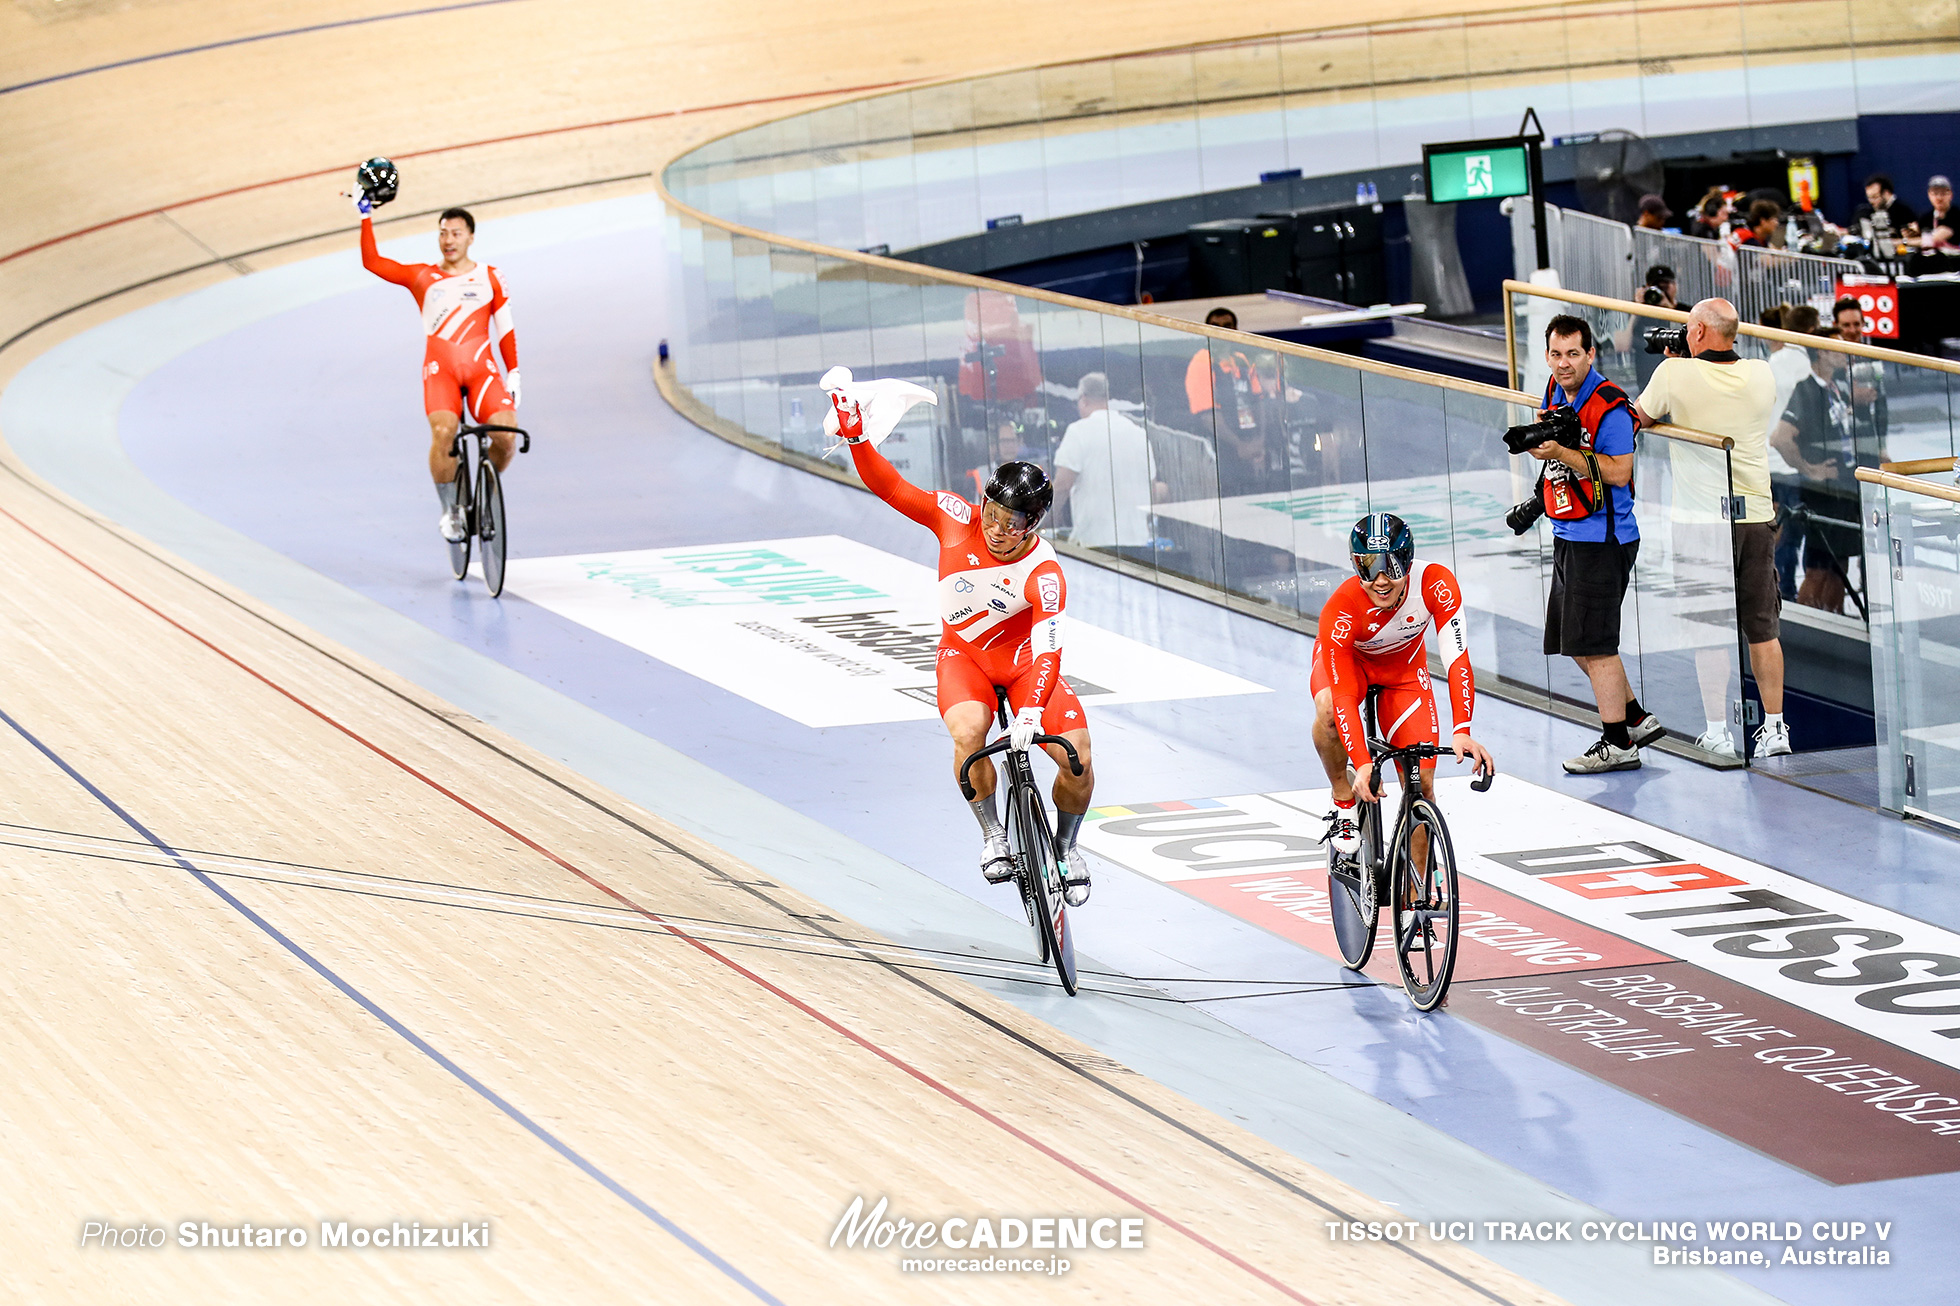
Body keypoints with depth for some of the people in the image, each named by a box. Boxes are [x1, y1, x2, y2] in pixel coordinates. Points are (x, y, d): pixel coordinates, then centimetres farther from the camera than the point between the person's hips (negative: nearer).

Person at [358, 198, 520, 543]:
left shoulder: (490, 277, 14)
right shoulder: (423, 277, 12)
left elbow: (505, 330, 15)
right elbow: (372, 262, 8)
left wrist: (513, 374, 9)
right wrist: (366, 217, 5)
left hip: (482, 369, 1)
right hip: (440, 370, -1)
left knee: (506, 436, -22)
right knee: (443, 433, -28)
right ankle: (450, 510, -10)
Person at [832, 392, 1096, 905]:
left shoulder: (1043, 573, -28)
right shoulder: (958, 519, -20)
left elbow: (1048, 650, -38)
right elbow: (890, 487, -16)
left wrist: (1031, 711, -53)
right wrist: (855, 437, -32)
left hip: (1025, 661, -1)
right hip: (964, 654, 1)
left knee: (1077, 758, -17)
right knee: (968, 733, -32)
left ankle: (1065, 846, 14)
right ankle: (994, 838, -9)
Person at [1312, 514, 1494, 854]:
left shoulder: (1436, 584, -34)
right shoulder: (1340, 609, -38)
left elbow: (1457, 660, -38)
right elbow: (1342, 697, -42)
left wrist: (1461, 732, -51)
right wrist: (1362, 763, -54)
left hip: (1404, 668, 2)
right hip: (1349, 660, -2)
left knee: (1421, 784, -10)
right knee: (1329, 711, -37)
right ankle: (1344, 804, -13)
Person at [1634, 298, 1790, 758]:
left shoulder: (1675, 374, -11)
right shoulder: (1762, 375, 1)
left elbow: (1640, 418, 4)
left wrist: (1673, 365, 16)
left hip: (1702, 520, -3)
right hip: (1757, 514, 3)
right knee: (1762, 628, 11)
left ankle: (1717, 732, 3)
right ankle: (1774, 727, 13)